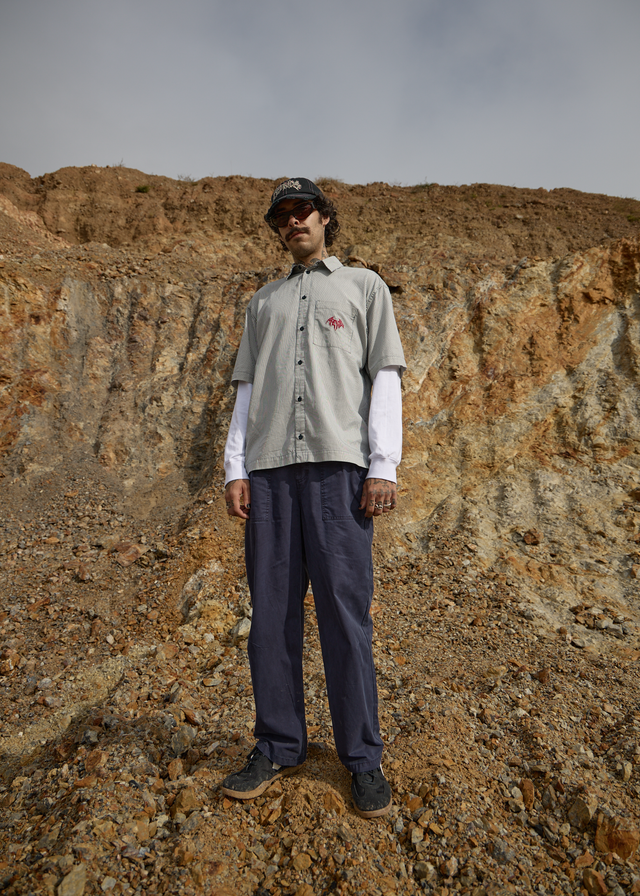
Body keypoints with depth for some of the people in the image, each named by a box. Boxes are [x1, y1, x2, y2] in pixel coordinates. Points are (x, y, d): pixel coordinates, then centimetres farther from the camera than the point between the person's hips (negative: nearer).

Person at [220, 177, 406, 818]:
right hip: (269, 468, 4)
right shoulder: (264, 302, 26)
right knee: (271, 614, 5)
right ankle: (278, 748, 19)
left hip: (338, 463, -3)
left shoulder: (364, 286, 17)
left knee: (346, 612, -3)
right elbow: (247, 390, 18)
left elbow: (385, 378, 5)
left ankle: (363, 757, 13)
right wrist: (235, 469, 5)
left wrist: (383, 467, -7)